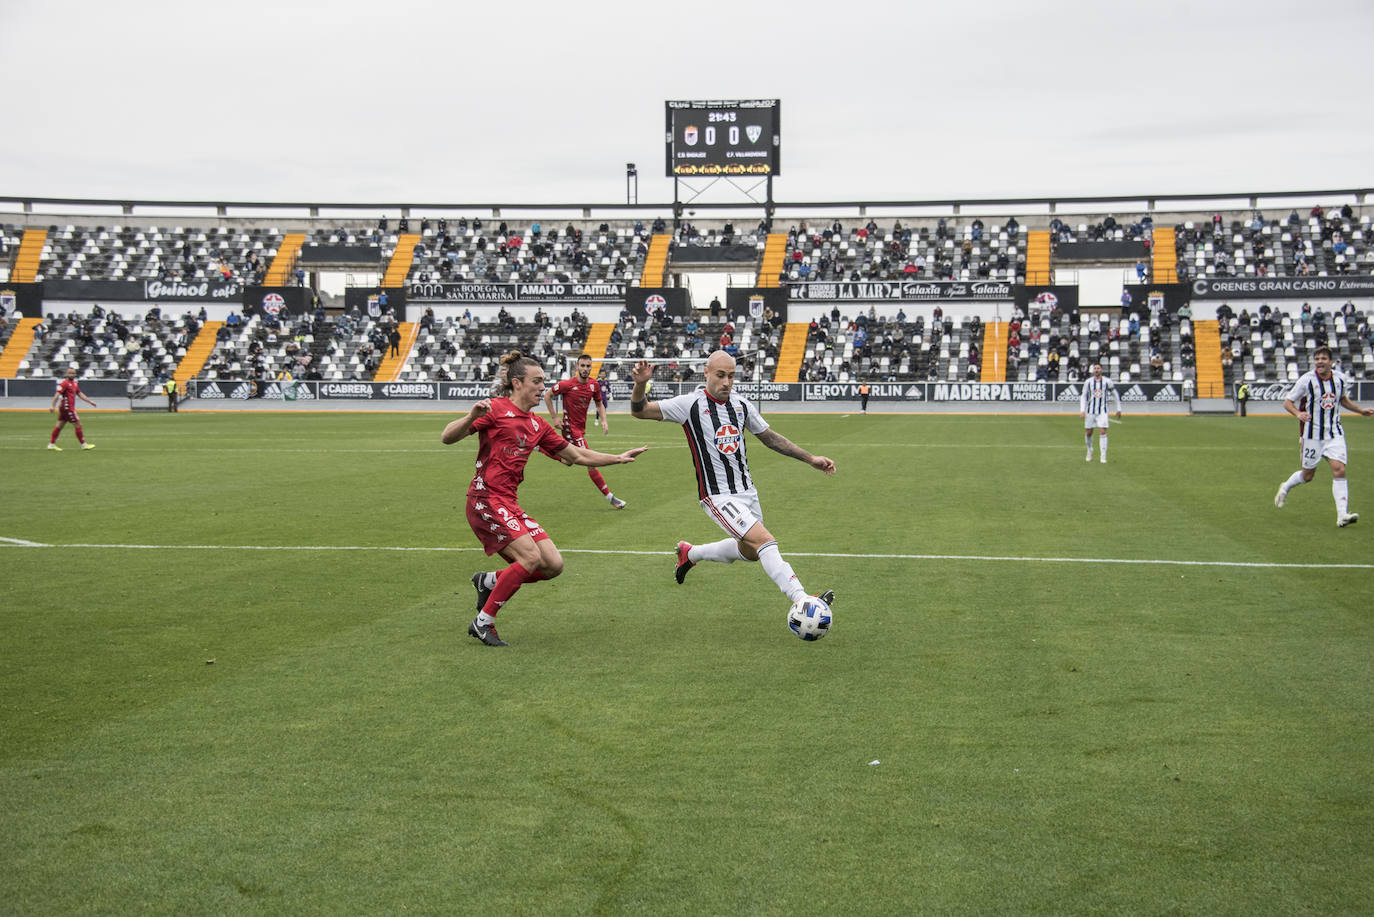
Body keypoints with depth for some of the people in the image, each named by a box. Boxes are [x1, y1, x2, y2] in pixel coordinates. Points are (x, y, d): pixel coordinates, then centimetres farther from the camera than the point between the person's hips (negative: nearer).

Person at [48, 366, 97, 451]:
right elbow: (57, 394, -18)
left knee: (59, 425, 10)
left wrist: (90, 401, 20)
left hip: (70, 408, 9)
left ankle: (51, 444, 13)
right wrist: (53, 406, -25)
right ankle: (83, 444, 1)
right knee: (77, 424, -4)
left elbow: (80, 394, 23)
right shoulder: (64, 383, -12)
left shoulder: (74, 383, 16)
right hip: (67, 408, -9)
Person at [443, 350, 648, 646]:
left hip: (510, 504, 8)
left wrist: (618, 458, 20)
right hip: (486, 499, -8)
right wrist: (472, 416, -30)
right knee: (531, 556, -21)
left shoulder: (537, 425, 18)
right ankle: (483, 622, -9)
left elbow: (577, 456, 24)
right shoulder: (497, 408, -5)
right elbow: (447, 438, -12)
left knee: (553, 564, -3)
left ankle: (488, 581, 16)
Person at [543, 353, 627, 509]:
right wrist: (555, 417, -7)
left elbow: (599, 404, 16)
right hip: (570, 427, -7)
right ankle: (610, 497, -7)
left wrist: (603, 420, 0)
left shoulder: (594, 384, 1)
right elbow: (547, 395, -3)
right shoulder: (567, 384, -15)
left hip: (581, 427, 7)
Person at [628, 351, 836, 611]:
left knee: (749, 551, 20)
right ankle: (801, 601, -27)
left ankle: (689, 553, 41)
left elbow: (770, 437, 17)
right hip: (717, 496, -7)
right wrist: (640, 385, -30)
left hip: (747, 491, 7)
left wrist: (810, 458, 14)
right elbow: (640, 411, -9)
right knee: (765, 541, -22)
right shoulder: (692, 404, -10)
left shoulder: (741, 404, 5)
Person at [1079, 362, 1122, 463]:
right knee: (1088, 433, 7)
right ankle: (1089, 451, 32)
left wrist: (1118, 409, 10)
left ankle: (1103, 457, -8)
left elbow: (1115, 394, 9)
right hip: (1090, 411, 2)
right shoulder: (1088, 382, 0)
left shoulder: (1107, 382, -3)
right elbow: (1083, 397, 6)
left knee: (1103, 432, -12)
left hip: (1102, 411, -2)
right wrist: (1082, 410, -6)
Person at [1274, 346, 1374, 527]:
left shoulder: (1340, 380, 4)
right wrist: (1298, 413, -25)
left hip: (1335, 433, 3)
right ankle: (1285, 488, 40)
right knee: (1308, 474, 8)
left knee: (1339, 470, -13)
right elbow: (1287, 402, -6)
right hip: (1312, 434, -3)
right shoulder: (1306, 380, -10)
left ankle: (1342, 515, -14)